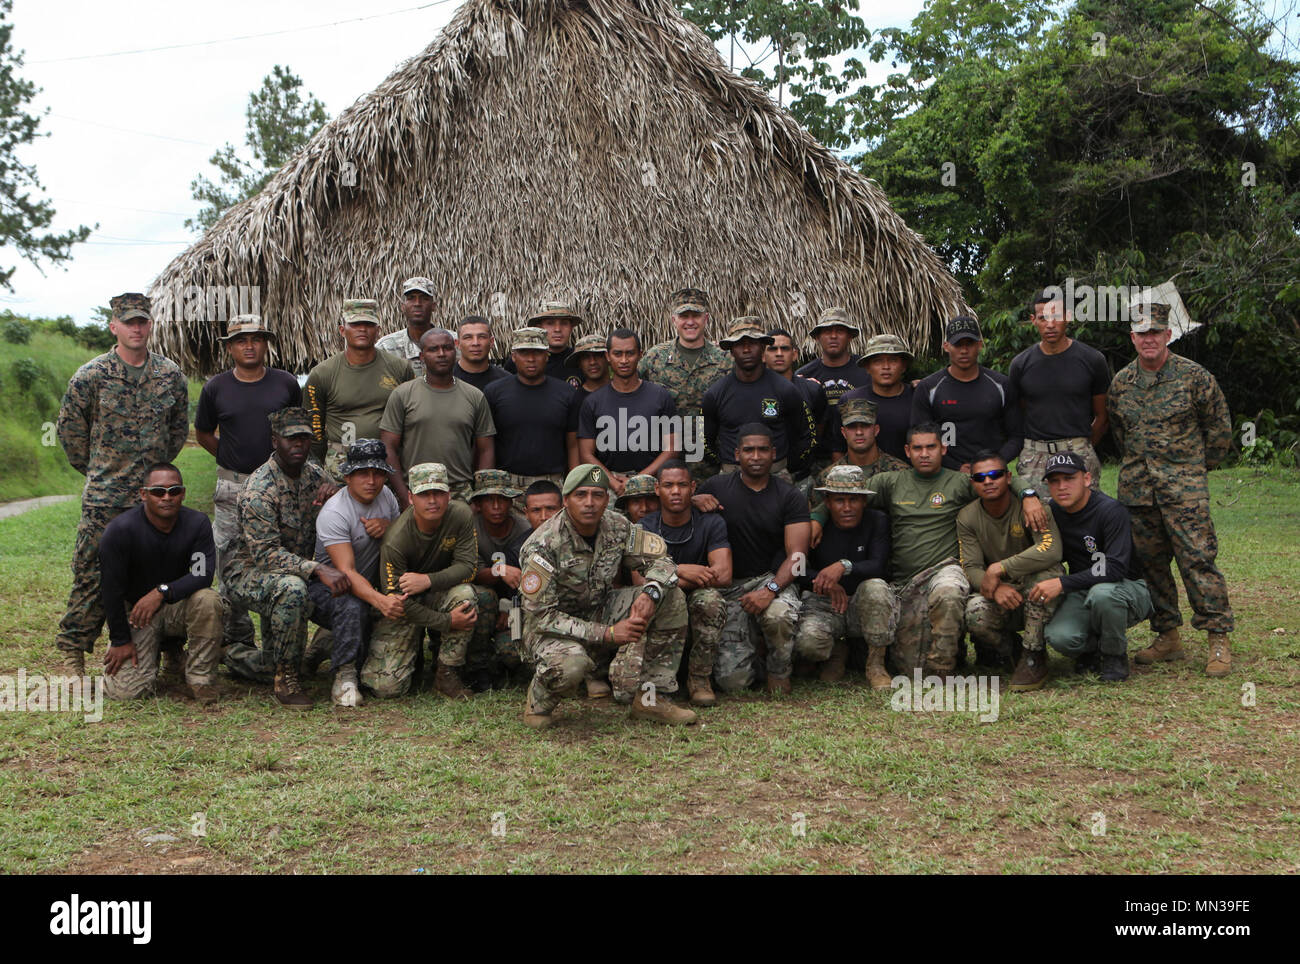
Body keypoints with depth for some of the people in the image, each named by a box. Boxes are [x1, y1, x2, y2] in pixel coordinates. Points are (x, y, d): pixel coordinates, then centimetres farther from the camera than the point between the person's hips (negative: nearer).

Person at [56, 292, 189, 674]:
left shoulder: (170, 375, 5)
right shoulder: (91, 376, -3)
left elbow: (179, 427, 18)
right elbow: (69, 427, 7)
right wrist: (93, 468, 10)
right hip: (105, 494, -2)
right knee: (92, 572, -2)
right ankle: (73, 647, 9)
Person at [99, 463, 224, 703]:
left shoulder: (197, 523, -12)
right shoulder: (120, 530, -19)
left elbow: (203, 575, -19)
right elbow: (111, 589, -14)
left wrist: (162, 591, -34)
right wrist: (120, 640, -11)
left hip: (178, 606, 1)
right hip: (134, 610, -1)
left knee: (208, 599, -34)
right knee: (124, 691, -16)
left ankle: (201, 678, -16)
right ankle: (153, 651, 20)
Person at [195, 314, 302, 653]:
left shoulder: (286, 383, 3)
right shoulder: (216, 388, 4)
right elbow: (203, 433, 16)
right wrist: (229, 457, 6)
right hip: (232, 488, 1)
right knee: (230, 564, 3)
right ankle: (238, 636, 15)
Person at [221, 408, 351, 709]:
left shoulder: (314, 474, 1)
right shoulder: (259, 489, -21)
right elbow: (265, 554, -28)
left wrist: (335, 492, -15)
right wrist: (318, 570, -41)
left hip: (297, 572, 8)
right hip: (250, 573, -8)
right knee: (292, 590, -38)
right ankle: (286, 680, -21)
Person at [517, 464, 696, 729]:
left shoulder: (617, 527, -8)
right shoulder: (544, 545, -24)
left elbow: (660, 560, 1)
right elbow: (540, 615, -25)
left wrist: (650, 593, -24)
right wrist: (607, 634, -29)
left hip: (600, 612, 6)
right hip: (551, 627, -6)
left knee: (671, 597, -10)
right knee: (570, 664, -40)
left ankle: (650, 697, -5)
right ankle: (538, 702, -3)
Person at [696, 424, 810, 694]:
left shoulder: (790, 497, 0)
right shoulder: (715, 487, 4)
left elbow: (797, 554, -8)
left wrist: (770, 590, -25)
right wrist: (694, 502, -10)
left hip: (772, 578, 0)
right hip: (726, 585, 0)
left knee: (778, 614, -38)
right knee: (733, 680, -15)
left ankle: (779, 670, -4)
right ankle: (751, 652, 23)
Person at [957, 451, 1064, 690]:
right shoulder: (967, 518, -2)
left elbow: (1051, 550, -31)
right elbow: (971, 568, -9)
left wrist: (998, 569, -30)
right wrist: (994, 588, -32)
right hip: (999, 598, 2)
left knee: (1045, 572, -35)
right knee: (975, 612, -32)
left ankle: (1034, 656, -21)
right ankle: (1006, 647, 5)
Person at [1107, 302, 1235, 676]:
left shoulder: (1193, 376, -3)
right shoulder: (1120, 383, 9)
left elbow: (1219, 427, 6)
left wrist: (1196, 466, 11)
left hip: (1184, 488, -4)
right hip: (1136, 489, 5)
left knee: (1197, 559, -9)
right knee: (1149, 563, 8)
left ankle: (1219, 640, -2)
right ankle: (1167, 637, 18)